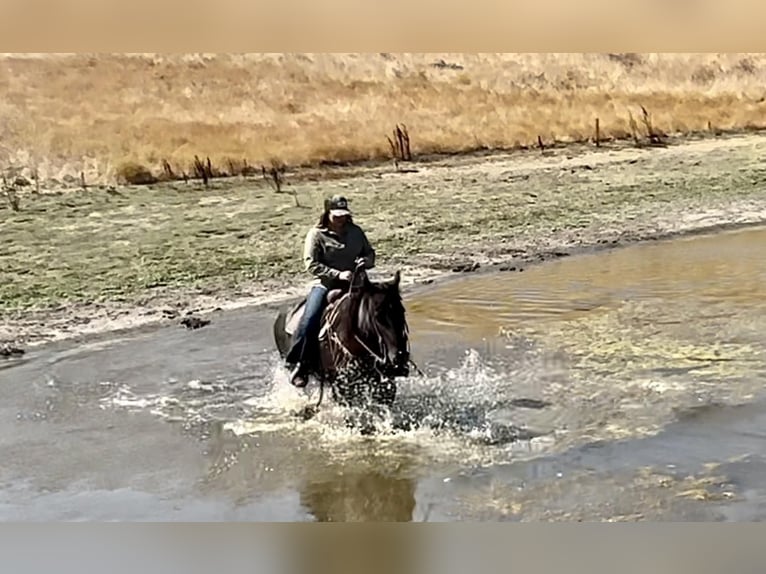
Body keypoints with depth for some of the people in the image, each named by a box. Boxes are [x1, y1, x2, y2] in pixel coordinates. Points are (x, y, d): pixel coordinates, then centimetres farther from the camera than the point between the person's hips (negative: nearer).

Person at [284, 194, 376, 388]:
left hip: (353, 283, 4)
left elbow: (369, 252, 21)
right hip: (325, 285, -4)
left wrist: (365, 262, -5)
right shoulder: (316, 234, -2)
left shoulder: (356, 232, 12)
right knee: (309, 321, -24)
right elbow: (311, 264, -11)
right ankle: (297, 365, -16)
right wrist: (338, 274, -21)